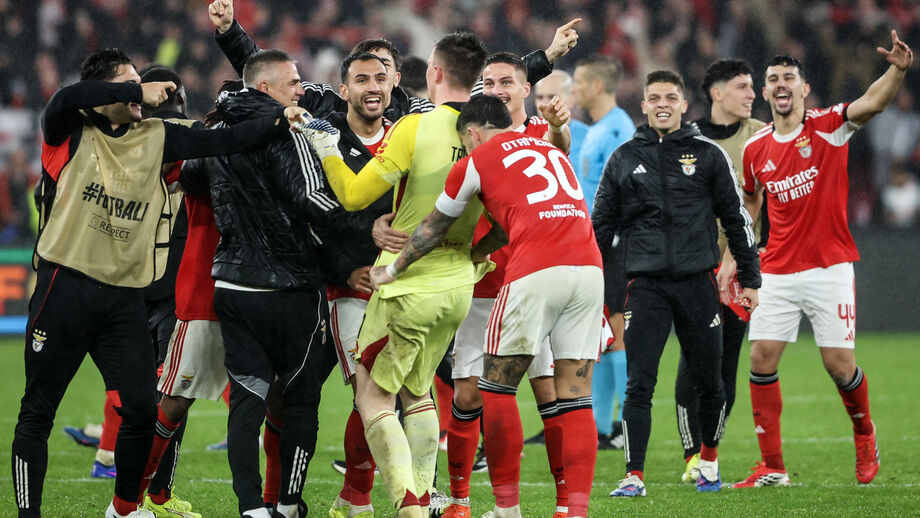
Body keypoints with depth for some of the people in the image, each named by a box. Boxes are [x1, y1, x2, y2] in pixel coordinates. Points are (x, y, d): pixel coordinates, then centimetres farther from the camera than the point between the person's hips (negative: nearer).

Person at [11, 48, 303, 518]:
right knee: (38, 412, 0)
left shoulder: (155, 138, 11)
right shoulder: (70, 133, -2)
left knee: (142, 408, 1)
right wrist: (137, 91, -19)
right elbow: (66, 99, -23)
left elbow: (220, 142, 8)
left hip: (124, 298, 4)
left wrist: (279, 121, -1)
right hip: (66, 287, -4)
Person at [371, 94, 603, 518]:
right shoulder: (550, 150, 27)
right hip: (589, 268, 5)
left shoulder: (477, 162, 11)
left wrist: (391, 271, 38)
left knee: (497, 388, 9)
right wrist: (472, 255, 52)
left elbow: (432, 230, 24)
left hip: (535, 274, -5)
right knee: (576, 398, 6)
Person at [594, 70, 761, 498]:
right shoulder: (624, 159, 8)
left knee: (708, 382, 7)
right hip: (645, 284, 0)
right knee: (639, 385, -7)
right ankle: (634, 476, -6)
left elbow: (736, 219, 9)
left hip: (698, 283, 0)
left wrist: (750, 279, 7)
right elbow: (602, 225, 13)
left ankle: (709, 459, 29)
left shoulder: (708, 155, 5)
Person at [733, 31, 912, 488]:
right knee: (762, 359, -6)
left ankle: (864, 433, 28)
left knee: (839, 365, -4)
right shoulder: (755, 149, 5)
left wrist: (898, 70, -43)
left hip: (829, 267, -3)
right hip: (777, 272, 3)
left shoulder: (829, 127, -5)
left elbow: (871, 103, -25)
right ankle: (772, 467, 2)